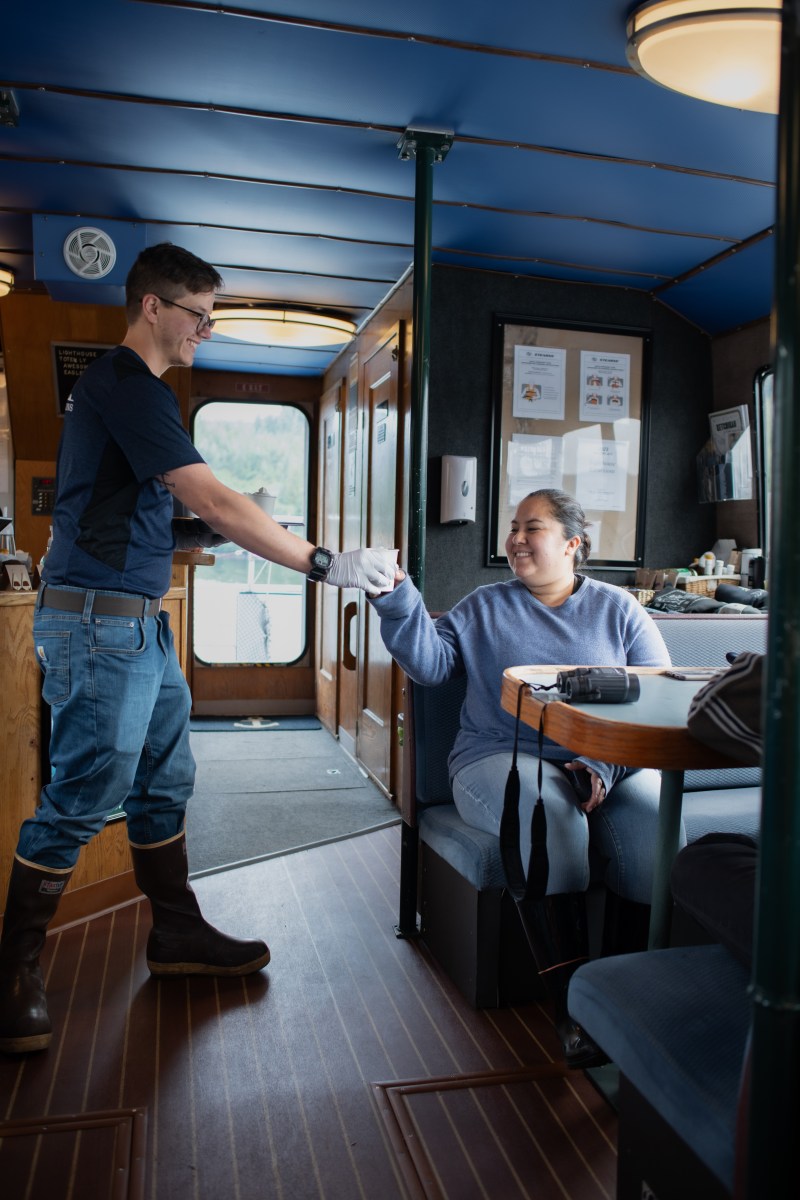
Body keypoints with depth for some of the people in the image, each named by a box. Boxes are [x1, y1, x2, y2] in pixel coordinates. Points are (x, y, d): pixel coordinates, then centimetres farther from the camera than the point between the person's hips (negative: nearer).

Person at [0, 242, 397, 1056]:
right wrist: (327, 565, -21)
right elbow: (212, 500, -23)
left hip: (139, 621, 10)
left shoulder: (130, 386, 18)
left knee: (164, 782, 14)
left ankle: (176, 934, 28)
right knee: (81, 796, -3)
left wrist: (199, 531, 9)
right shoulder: (126, 384, -14)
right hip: (101, 623, -10)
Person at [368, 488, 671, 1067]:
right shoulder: (485, 607, 18)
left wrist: (604, 765, -13)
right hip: (503, 759, -1)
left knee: (663, 814, -29)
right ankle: (573, 1007, -28)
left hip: (612, 764, 1)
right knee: (549, 811, -35)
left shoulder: (618, 609, 13)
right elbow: (430, 660, 4)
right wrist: (398, 598, -12)